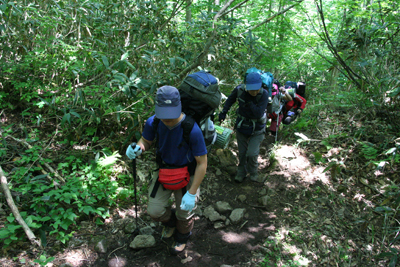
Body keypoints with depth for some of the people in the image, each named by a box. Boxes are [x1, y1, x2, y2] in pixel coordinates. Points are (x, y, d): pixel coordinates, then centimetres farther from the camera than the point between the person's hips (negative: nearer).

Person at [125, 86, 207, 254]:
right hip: (163, 173, 3)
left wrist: (191, 193, -23)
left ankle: (182, 237, 52)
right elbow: (145, 141, 1)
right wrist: (136, 149, -25)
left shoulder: (192, 130, -34)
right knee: (155, 211, 1)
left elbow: (202, 163, -24)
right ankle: (170, 222, 40)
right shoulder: (153, 122, -20)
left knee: (184, 215, 15)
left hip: (186, 176, -3)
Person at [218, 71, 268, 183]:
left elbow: (259, 113, -33)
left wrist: (249, 101, -33)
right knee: (242, 152, 14)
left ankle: (253, 174, 19)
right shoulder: (240, 89, -18)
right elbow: (230, 100, 3)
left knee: (252, 153, -10)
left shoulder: (264, 94, -25)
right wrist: (223, 112, -5)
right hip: (242, 125, 3)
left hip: (256, 129, -2)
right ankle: (241, 173, 39)